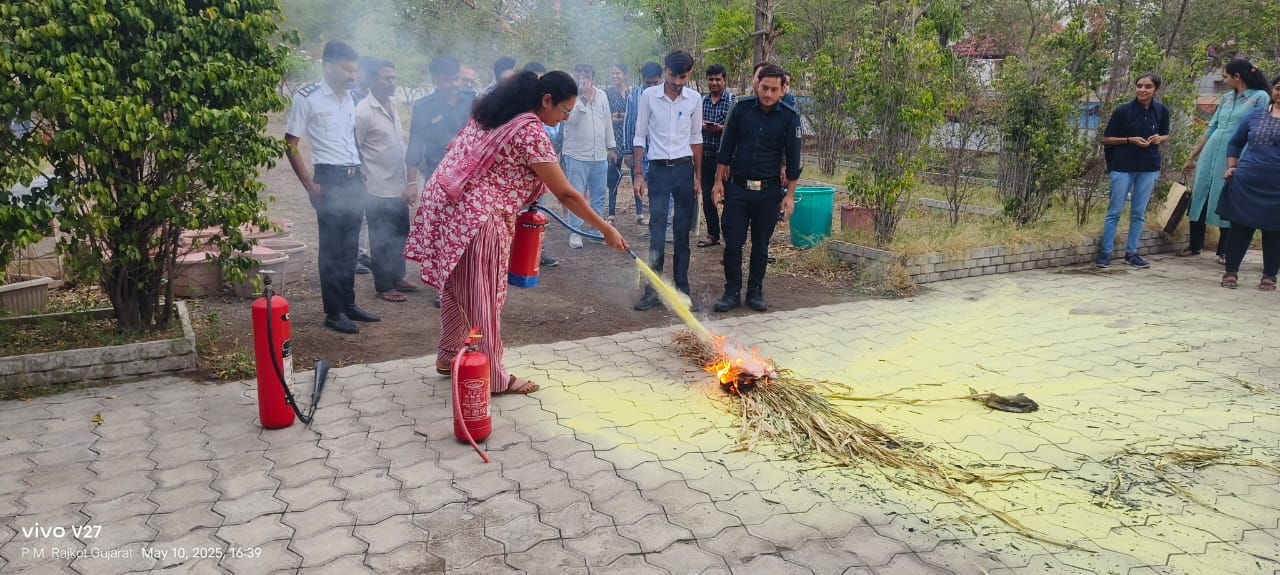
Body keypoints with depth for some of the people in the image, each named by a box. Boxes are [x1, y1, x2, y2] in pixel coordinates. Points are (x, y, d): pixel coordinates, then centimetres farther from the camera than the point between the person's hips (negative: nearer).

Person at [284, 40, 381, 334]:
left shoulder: (350, 98, 12)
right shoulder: (307, 98, -6)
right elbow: (291, 145, -5)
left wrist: (361, 175, 14)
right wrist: (310, 185, -11)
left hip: (354, 178, 6)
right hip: (329, 179, -6)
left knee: (350, 245, 11)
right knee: (332, 247, -1)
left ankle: (349, 304, 22)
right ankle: (334, 312, 7)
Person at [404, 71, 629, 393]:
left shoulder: (495, 111, 10)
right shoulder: (530, 131, -16)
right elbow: (566, 195, -14)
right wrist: (606, 229, -6)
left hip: (447, 204, 9)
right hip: (476, 216, -9)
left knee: (457, 286, 21)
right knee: (485, 296, 1)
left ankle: (448, 356, 36)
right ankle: (493, 378, 13)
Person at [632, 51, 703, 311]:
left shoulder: (694, 99, 3)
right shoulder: (648, 96, -3)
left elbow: (696, 139, 10)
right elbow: (640, 137, 1)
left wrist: (697, 176, 9)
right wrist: (637, 173, -3)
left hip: (684, 168, 2)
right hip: (658, 169, -2)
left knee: (683, 233, 6)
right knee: (657, 232, -3)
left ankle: (683, 288, 14)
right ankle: (653, 290, 4)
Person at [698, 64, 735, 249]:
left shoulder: (732, 101, -4)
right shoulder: (701, 101, 9)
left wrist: (721, 129, -22)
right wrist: (699, 126, -9)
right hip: (705, 155, 5)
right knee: (707, 197, 9)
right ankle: (713, 235, 20)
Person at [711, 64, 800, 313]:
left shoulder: (789, 117, -3)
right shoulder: (742, 108, 0)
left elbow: (793, 159, 1)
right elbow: (726, 147, 6)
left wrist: (790, 195, -2)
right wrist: (719, 181, 2)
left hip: (769, 191, 0)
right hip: (737, 187, 1)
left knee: (761, 245, 9)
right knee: (733, 243, 0)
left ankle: (755, 291, 22)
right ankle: (732, 292, 11)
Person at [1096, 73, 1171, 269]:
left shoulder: (1161, 111, 2)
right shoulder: (1123, 110, -8)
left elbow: (1165, 135, 16)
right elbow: (1106, 139, -3)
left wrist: (1159, 139, -7)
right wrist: (1130, 140, -16)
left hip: (1149, 168, 3)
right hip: (1123, 166, -3)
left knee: (1139, 212, 8)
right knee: (1115, 211, 0)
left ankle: (1131, 253, 18)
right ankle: (1105, 253, 7)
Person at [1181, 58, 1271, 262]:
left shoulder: (1260, 98, -4)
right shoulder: (1225, 98, 13)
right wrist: (1192, 157, 19)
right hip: (1210, 155, 6)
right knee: (1199, 197, 6)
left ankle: (1224, 251, 12)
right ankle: (1195, 245, 18)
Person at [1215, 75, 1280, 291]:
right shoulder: (1256, 116, 8)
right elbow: (1234, 143, 18)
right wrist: (1231, 167, 7)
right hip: (1246, 184, 1)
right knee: (1240, 228, 5)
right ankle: (1231, 272, 15)